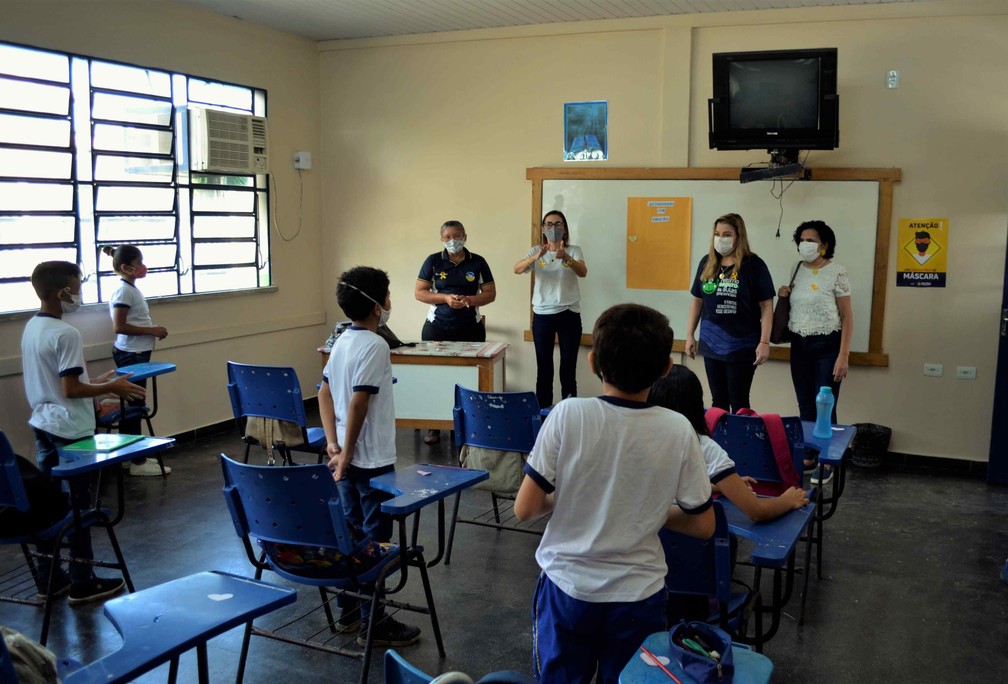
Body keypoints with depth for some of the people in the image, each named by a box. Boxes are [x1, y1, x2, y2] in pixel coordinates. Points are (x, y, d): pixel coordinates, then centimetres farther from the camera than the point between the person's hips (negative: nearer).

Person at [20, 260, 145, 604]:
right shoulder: (65, 334, -20)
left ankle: (47, 576, 22)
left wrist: (95, 382, 16)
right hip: (69, 430, -9)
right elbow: (70, 389, -22)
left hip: (43, 424, 9)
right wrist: (110, 388, -10)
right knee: (77, 503, 0)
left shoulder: (31, 329, 7)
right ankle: (82, 582, 8)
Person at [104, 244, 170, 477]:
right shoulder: (124, 291, -16)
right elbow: (119, 327, -21)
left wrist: (153, 329, 7)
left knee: (133, 405, 14)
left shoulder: (132, 290, 13)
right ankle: (137, 462, 0)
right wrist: (151, 330, -18)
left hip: (137, 353, 10)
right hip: (131, 354, -10)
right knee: (133, 406, -5)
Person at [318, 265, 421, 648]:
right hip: (373, 460, -9)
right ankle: (372, 623, 9)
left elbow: (325, 394, 10)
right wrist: (347, 455, -18)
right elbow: (359, 403, -24)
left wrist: (334, 444, 4)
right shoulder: (375, 346, -19)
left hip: (351, 458, 9)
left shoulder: (342, 342, 8)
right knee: (375, 540, 1)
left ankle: (349, 608, 29)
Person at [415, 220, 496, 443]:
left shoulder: (478, 262, 4)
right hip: (437, 327, 0)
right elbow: (419, 292, 1)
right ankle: (434, 427, 7)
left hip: (471, 328, 1)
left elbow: (490, 293, 4)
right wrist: (446, 298, -13)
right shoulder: (433, 261, 2)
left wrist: (468, 300, -14)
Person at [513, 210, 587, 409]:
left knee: (568, 366, 0)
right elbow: (517, 269, -14)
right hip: (542, 315, 1)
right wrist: (536, 257, -33)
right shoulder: (536, 251, 4)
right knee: (543, 366, 6)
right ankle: (543, 409, 15)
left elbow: (583, 272, -17)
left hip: (569, 314, -1)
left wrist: (566, 258, -37)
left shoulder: (574, 250, 2)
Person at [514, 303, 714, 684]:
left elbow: (524, 510, -13)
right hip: (638, 595, 1)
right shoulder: (678, 430, -12)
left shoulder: (568, 415, -17)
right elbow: (703, 526, -4)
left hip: (567, 588, -1)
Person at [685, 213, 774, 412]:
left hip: (742, 346, -4)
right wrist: (690, 334, 11)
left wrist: (764, 342, -12)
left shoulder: (754, 265, -8)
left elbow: (766, 306, -8)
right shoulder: (707, 263, 5)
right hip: (711, 344, 4)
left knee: (739, 403, 5)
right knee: (718, 401, 14)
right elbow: (697, 300, 13)